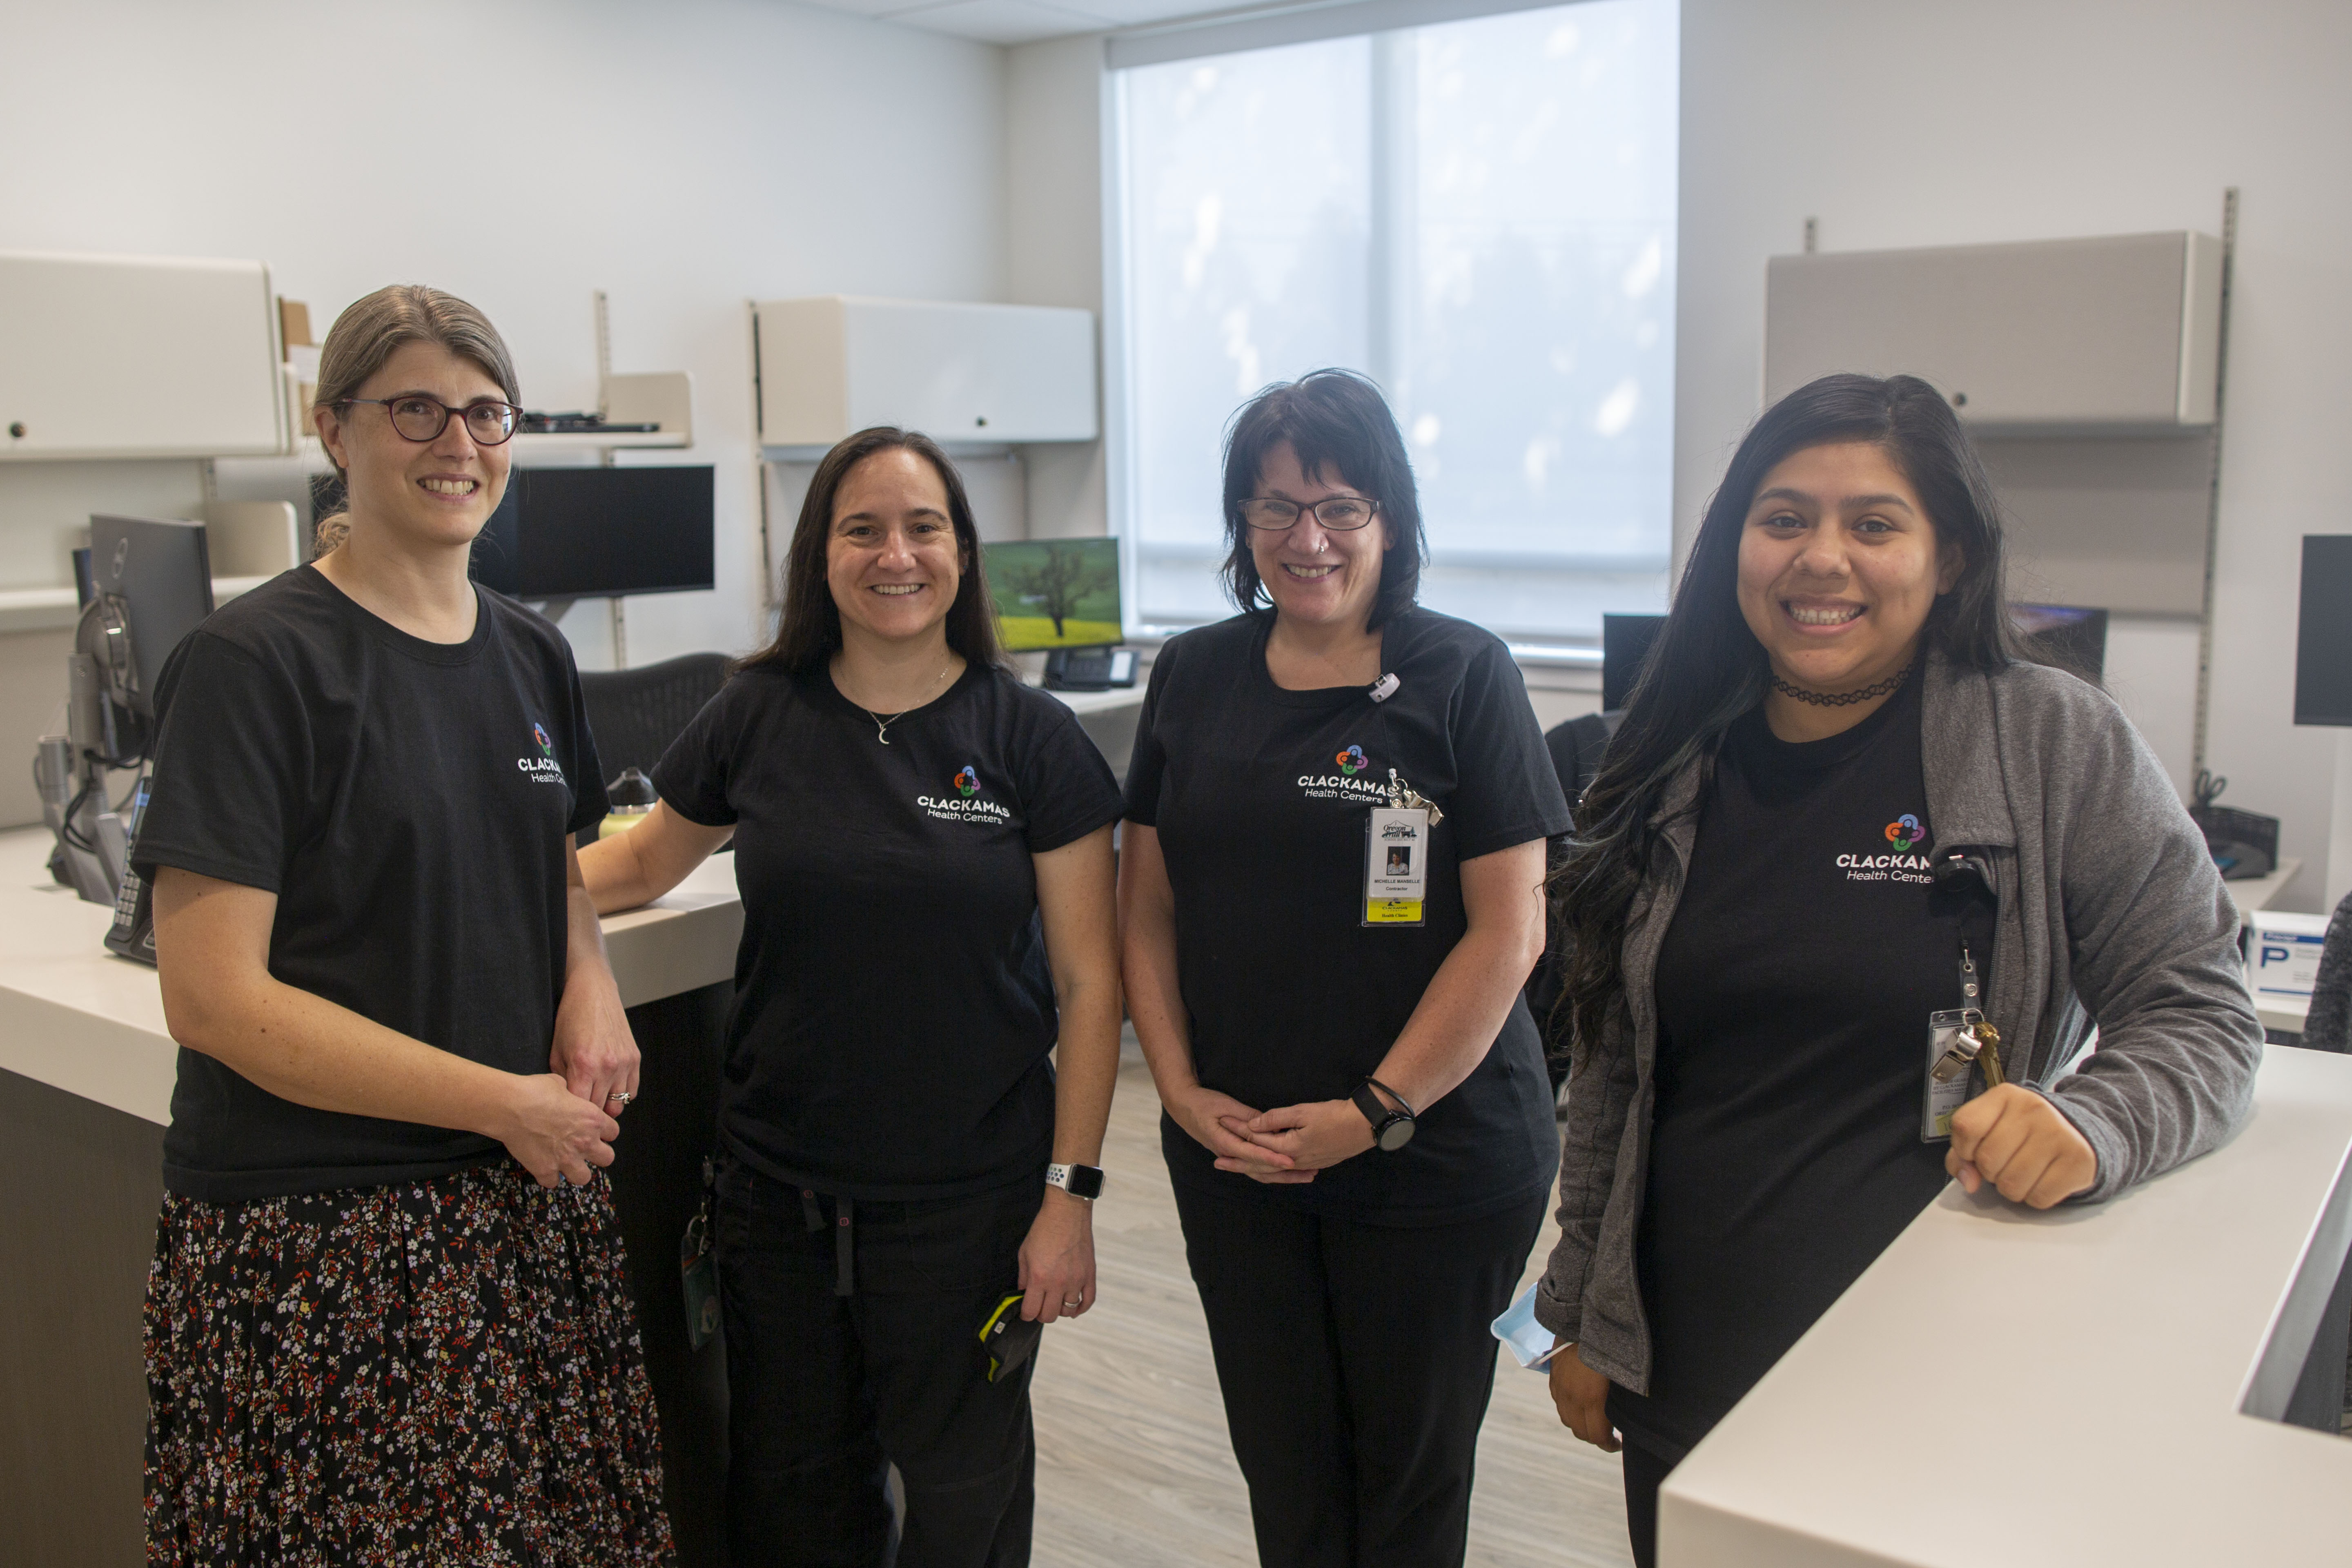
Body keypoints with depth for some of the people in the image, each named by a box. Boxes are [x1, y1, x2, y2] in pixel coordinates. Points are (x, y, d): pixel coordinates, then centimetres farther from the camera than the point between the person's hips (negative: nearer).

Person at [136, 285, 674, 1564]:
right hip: (313, 1231, -5)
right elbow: (212, 997, -16)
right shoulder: (256, 662, -12)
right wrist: (502, 1102, -15)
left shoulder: (530, 655, 8)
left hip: (529, 1199, 6)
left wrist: (589, 980, 0)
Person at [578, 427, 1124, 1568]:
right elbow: (647, 860, 16)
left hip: (966, 1199, -2)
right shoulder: (758, 716, 0)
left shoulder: (1029, 736, -6)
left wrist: (1070, 1193, -9)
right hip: (778, 1190, 2)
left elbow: (1087, 981, -5)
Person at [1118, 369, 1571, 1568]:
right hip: (1232, 1155, 3)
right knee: (1281, 1464, 16)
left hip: (1436, 1160, -3)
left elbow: (1508, 931, -11)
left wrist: (1377, 1112, -15)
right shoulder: (1193, 676, 4)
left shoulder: (1463, 677, -8)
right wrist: (1181, 1090, -5)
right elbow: (1147, 909, 7)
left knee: (1410, 1468, 14)